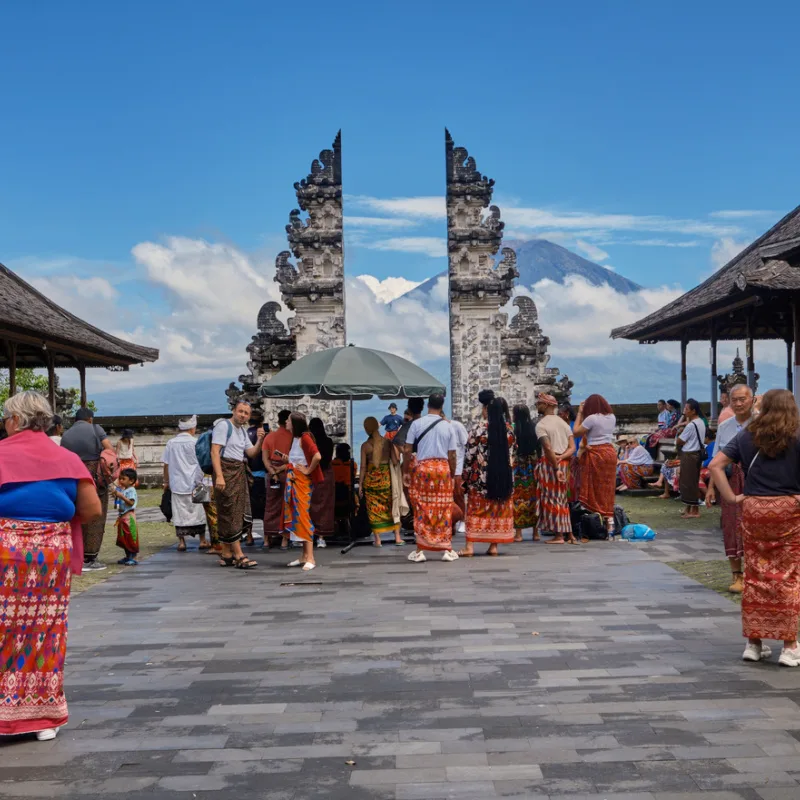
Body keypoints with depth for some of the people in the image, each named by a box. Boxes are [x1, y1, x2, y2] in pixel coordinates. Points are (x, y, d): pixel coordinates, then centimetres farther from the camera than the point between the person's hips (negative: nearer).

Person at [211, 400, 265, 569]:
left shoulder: (243, 431, 20)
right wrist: (219, 476, -24)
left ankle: (227, 554, 15)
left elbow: (251, 453, 16)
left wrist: (260, 441, -3)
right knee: (230, 514, -9)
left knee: (242, 515, 8)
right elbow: (215, 452, -15)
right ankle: (238, 556, -10)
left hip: (239, 473, 9)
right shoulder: (223, 425, -6)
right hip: (226, 471, -9)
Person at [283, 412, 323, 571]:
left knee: (302, 516, -11)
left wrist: (308, 471, -17)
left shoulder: (304, 437, -14)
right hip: (293, 480, 9)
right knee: (297, 516, 9)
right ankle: (305, 556, 13)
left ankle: (310, 558, -10)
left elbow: (317, 456, -27)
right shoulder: (295, 438, 14)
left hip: (302, 481, -9)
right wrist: (287, 459, 6)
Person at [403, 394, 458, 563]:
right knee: (444, 511, 6)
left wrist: (405, 471, 7)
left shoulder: (416, 424, -1)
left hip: (421, 468, -1)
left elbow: (407, 451, -2)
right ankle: (447, 550, 9)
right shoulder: (448, 427, 3)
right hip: (442, 468, 1)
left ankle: (420, 550, 5)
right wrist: (452, 475, 14)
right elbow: (452, 455, 4)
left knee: (421, 510, 4)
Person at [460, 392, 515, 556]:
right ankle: (494, 546, 8)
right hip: (503, 474, 4)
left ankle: (470, 546, -1)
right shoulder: (508, 428, 3)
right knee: (499, 509, 9)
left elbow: (470, 454, -7)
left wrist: (465, 475, 1)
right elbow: (510, 452, 9)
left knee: (476, 510, 2)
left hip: (481, 475, -4)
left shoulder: (479, 429, -10)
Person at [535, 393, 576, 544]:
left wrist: (556, 468, -18)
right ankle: (569, 533, 14)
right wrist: (561, 458, -8)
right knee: (563, 498, 13)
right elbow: (572, 447, 5)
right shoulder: (563, 423, 14)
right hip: (564, 463, 7)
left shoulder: (541, 425, -8)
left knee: (552, 498, -1)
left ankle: (558, 535, -2)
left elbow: (548, 448, -20)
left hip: (549, 462, -7)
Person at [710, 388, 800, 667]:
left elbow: (715, 465, -1)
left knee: (755, 575, 10)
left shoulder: (746, 436, 5)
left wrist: (731, 497, 0)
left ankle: (753, 643, 16)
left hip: (753, 509, 3)